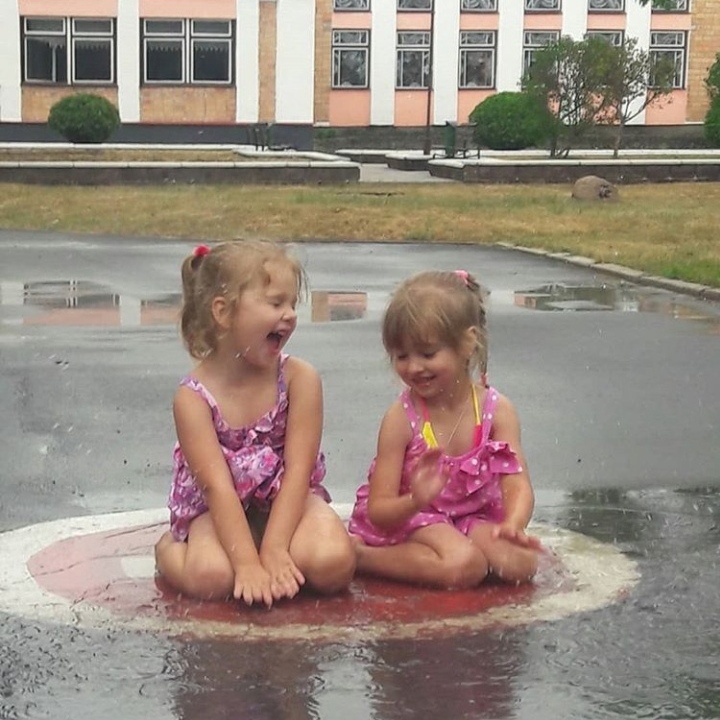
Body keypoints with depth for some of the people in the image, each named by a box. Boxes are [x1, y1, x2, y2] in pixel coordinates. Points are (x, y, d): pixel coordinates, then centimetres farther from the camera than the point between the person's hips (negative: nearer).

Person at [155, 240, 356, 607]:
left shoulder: (300, 378, -13)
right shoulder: (194, 397, -17)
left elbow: (298, 470, -16)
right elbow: (217, 486, -23)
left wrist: (273, 550, -25)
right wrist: (248, 563, -32)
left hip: (288, 500, 1)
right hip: (218, 511, -1)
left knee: (333, 563, -28)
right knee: (211, 576, -31)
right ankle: (170, 548, 4)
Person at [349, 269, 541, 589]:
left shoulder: (497, 410, -8)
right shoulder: (400, 418, -15)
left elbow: (517, 484, -18)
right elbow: (378, 511, -17)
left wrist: (513, 525, -41)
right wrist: (415, 501, -40)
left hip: (473, 517, 5)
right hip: (405, 519, -5)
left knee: (521, 562, -21)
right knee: (464, 566, -31)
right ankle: (357, 555, -15)